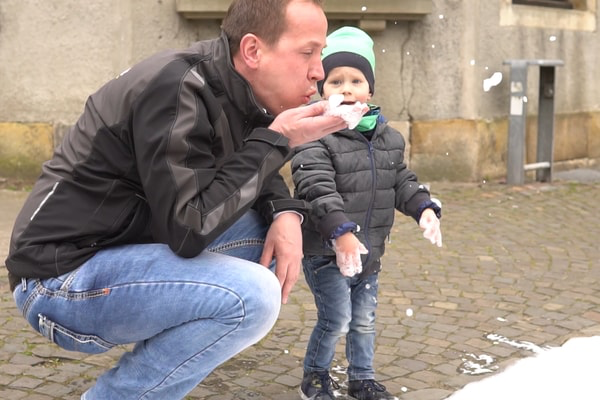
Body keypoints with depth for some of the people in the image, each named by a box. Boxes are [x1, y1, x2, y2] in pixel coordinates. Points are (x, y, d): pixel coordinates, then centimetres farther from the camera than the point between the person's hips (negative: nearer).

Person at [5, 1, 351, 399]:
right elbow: (189, 229, -26)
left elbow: (255, 176, 15)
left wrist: (286, 213, -7)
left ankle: (161, 357, 7)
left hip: (125, 249, 9)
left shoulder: (236, 90, 3)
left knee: (274, 231, 3)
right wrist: (276, 140, -21)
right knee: (252, 296, -25)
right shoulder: (177, 90, -23)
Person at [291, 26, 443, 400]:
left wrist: (424, 207, -8)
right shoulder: (315, 137, -17)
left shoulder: (388, 137, 5)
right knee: (336, 319, -3)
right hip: (327, 252, -6)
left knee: (364, 320, 17)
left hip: (369, 251, 6)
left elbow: (402, 180, 10)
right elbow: (317, 190, -27)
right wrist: (340, 232, -38)